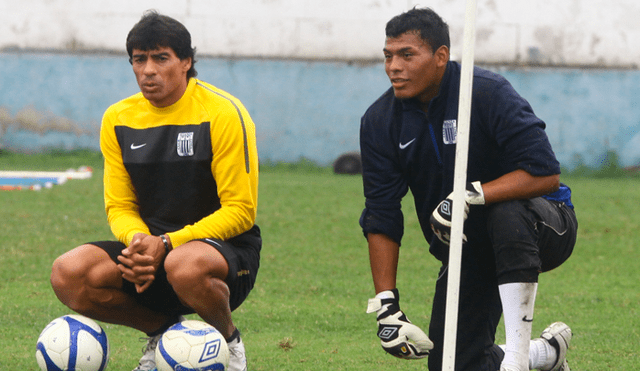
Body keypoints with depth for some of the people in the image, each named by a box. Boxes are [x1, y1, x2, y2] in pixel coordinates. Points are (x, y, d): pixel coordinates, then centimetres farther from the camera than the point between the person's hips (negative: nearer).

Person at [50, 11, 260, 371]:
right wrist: (138, 240, -17)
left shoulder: (223, 113, -10)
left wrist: (168, 244, -23)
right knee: (68, 274, -22)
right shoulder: (117, 119, 6)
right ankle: (162, 329, 4)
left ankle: (228, 339, -7)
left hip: (228, 250, -5)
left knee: (185, 266, -42)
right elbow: (120, 206, 9)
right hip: (153, 248, 5)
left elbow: (240, 210, -12)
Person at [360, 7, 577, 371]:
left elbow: (546, 174, -29)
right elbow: (381, 218, -6)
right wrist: (386, 306, -14)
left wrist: (471, 195, -37)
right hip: (466, 255, 5)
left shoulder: (488, 93, -22)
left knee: (507, 215, -40)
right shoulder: (380, 122, -7)